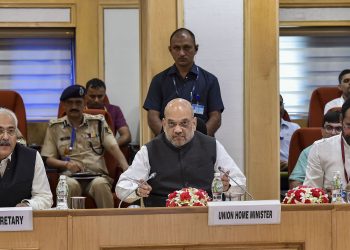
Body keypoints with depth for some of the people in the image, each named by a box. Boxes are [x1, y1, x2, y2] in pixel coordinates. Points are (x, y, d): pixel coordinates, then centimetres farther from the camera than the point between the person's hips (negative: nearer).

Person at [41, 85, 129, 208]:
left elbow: (113, 148, 4)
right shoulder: (55, 127, 14)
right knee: (70, 184, -36)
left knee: (100, 184, -35)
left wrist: (127, 170, -13)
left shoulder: (98, 122, 15)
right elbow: (48, 159, 12)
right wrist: (66, 164, -9)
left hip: (97, 175, 0)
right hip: (71, 176, 0)